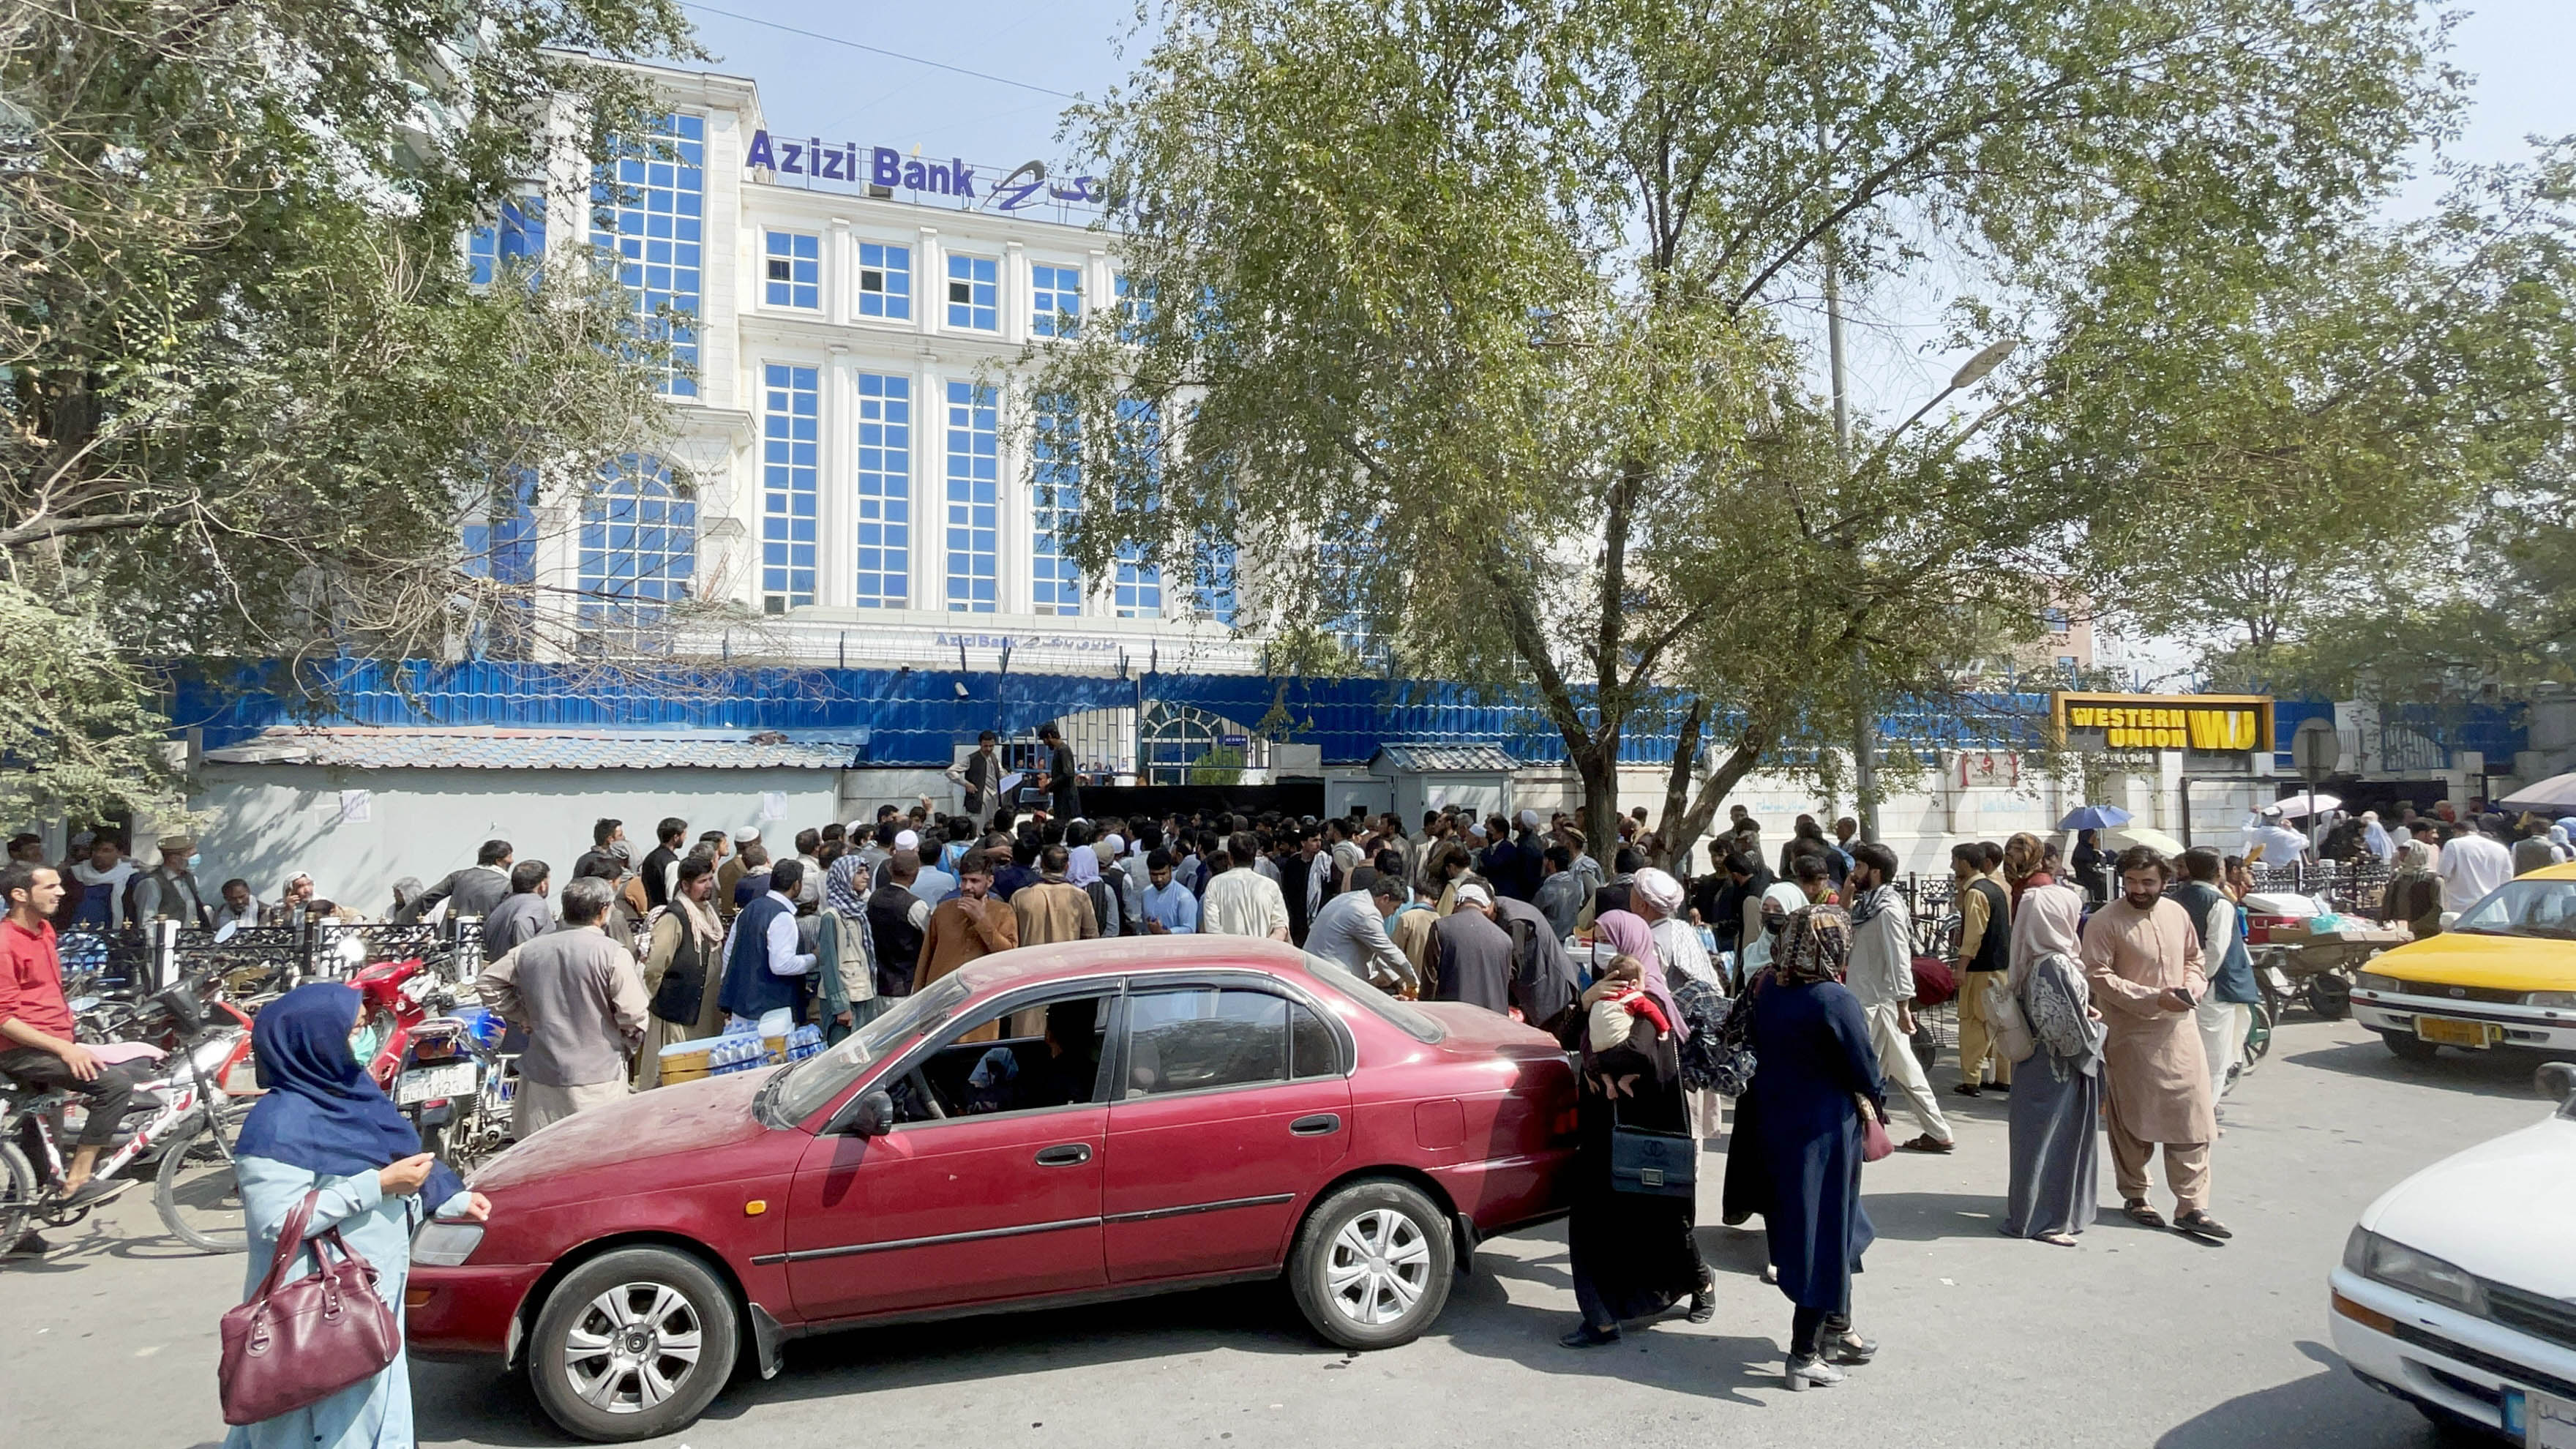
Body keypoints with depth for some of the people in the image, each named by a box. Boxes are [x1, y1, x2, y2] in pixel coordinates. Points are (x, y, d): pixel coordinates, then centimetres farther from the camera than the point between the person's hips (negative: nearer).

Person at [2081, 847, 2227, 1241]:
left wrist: (2190, 987, -2)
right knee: (2133, 1122, 6)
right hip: (2131, 1034, -5)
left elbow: (2194, 958, 20)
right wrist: (2154, 998, -21)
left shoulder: (2177, 914, 8)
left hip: (2181, 1030, 5)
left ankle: (2192, 1207, 8)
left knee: (2192, 1118, 1)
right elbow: (2098, 976, -15)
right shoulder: (2104, 922, -10)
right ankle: (2134, 1197, 22)